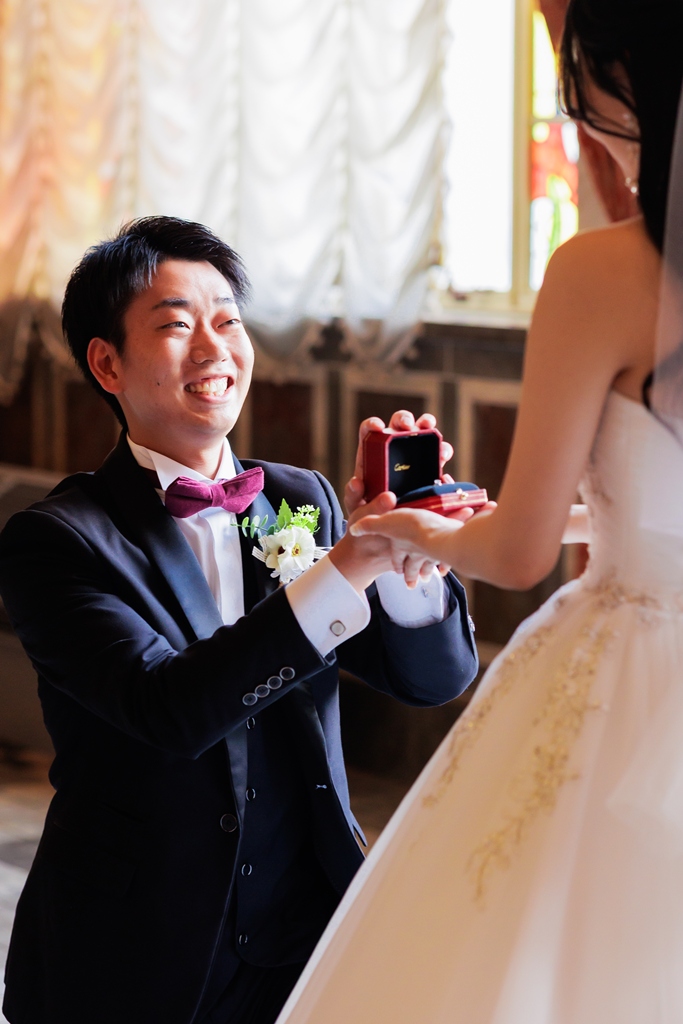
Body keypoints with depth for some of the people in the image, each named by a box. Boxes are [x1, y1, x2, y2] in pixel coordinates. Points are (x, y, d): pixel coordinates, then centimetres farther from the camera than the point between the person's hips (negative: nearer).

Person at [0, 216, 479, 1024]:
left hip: (307, 942, 4)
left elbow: (438, 676, 1)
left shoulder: (303, 501, 7)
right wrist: (348, 564, -30)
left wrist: (403, 541, -19)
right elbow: (170, 709, -24)